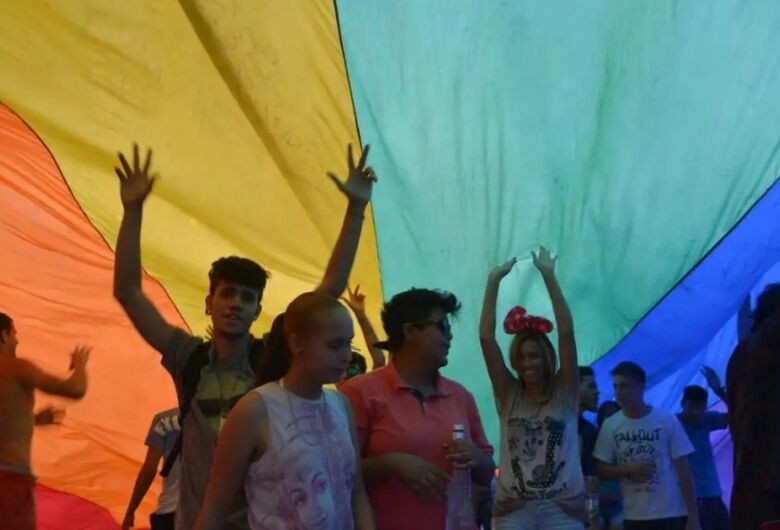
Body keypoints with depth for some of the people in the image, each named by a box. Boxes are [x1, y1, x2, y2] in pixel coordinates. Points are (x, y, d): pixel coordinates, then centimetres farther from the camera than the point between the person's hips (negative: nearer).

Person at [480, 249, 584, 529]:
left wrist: (549, 276, -9)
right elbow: (486, 337, -2)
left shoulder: (564, 392, 3)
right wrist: (494, 280, -4)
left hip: (563, 507, -1)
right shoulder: (508, 394, 5)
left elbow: (566, 332, -8)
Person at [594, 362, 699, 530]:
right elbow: (602, 471, 5)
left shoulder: (667, 420, -4)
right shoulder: (610, 425, 1)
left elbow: (683, 470, -2)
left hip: (672, 514, -2)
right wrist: (629, 469, -14)